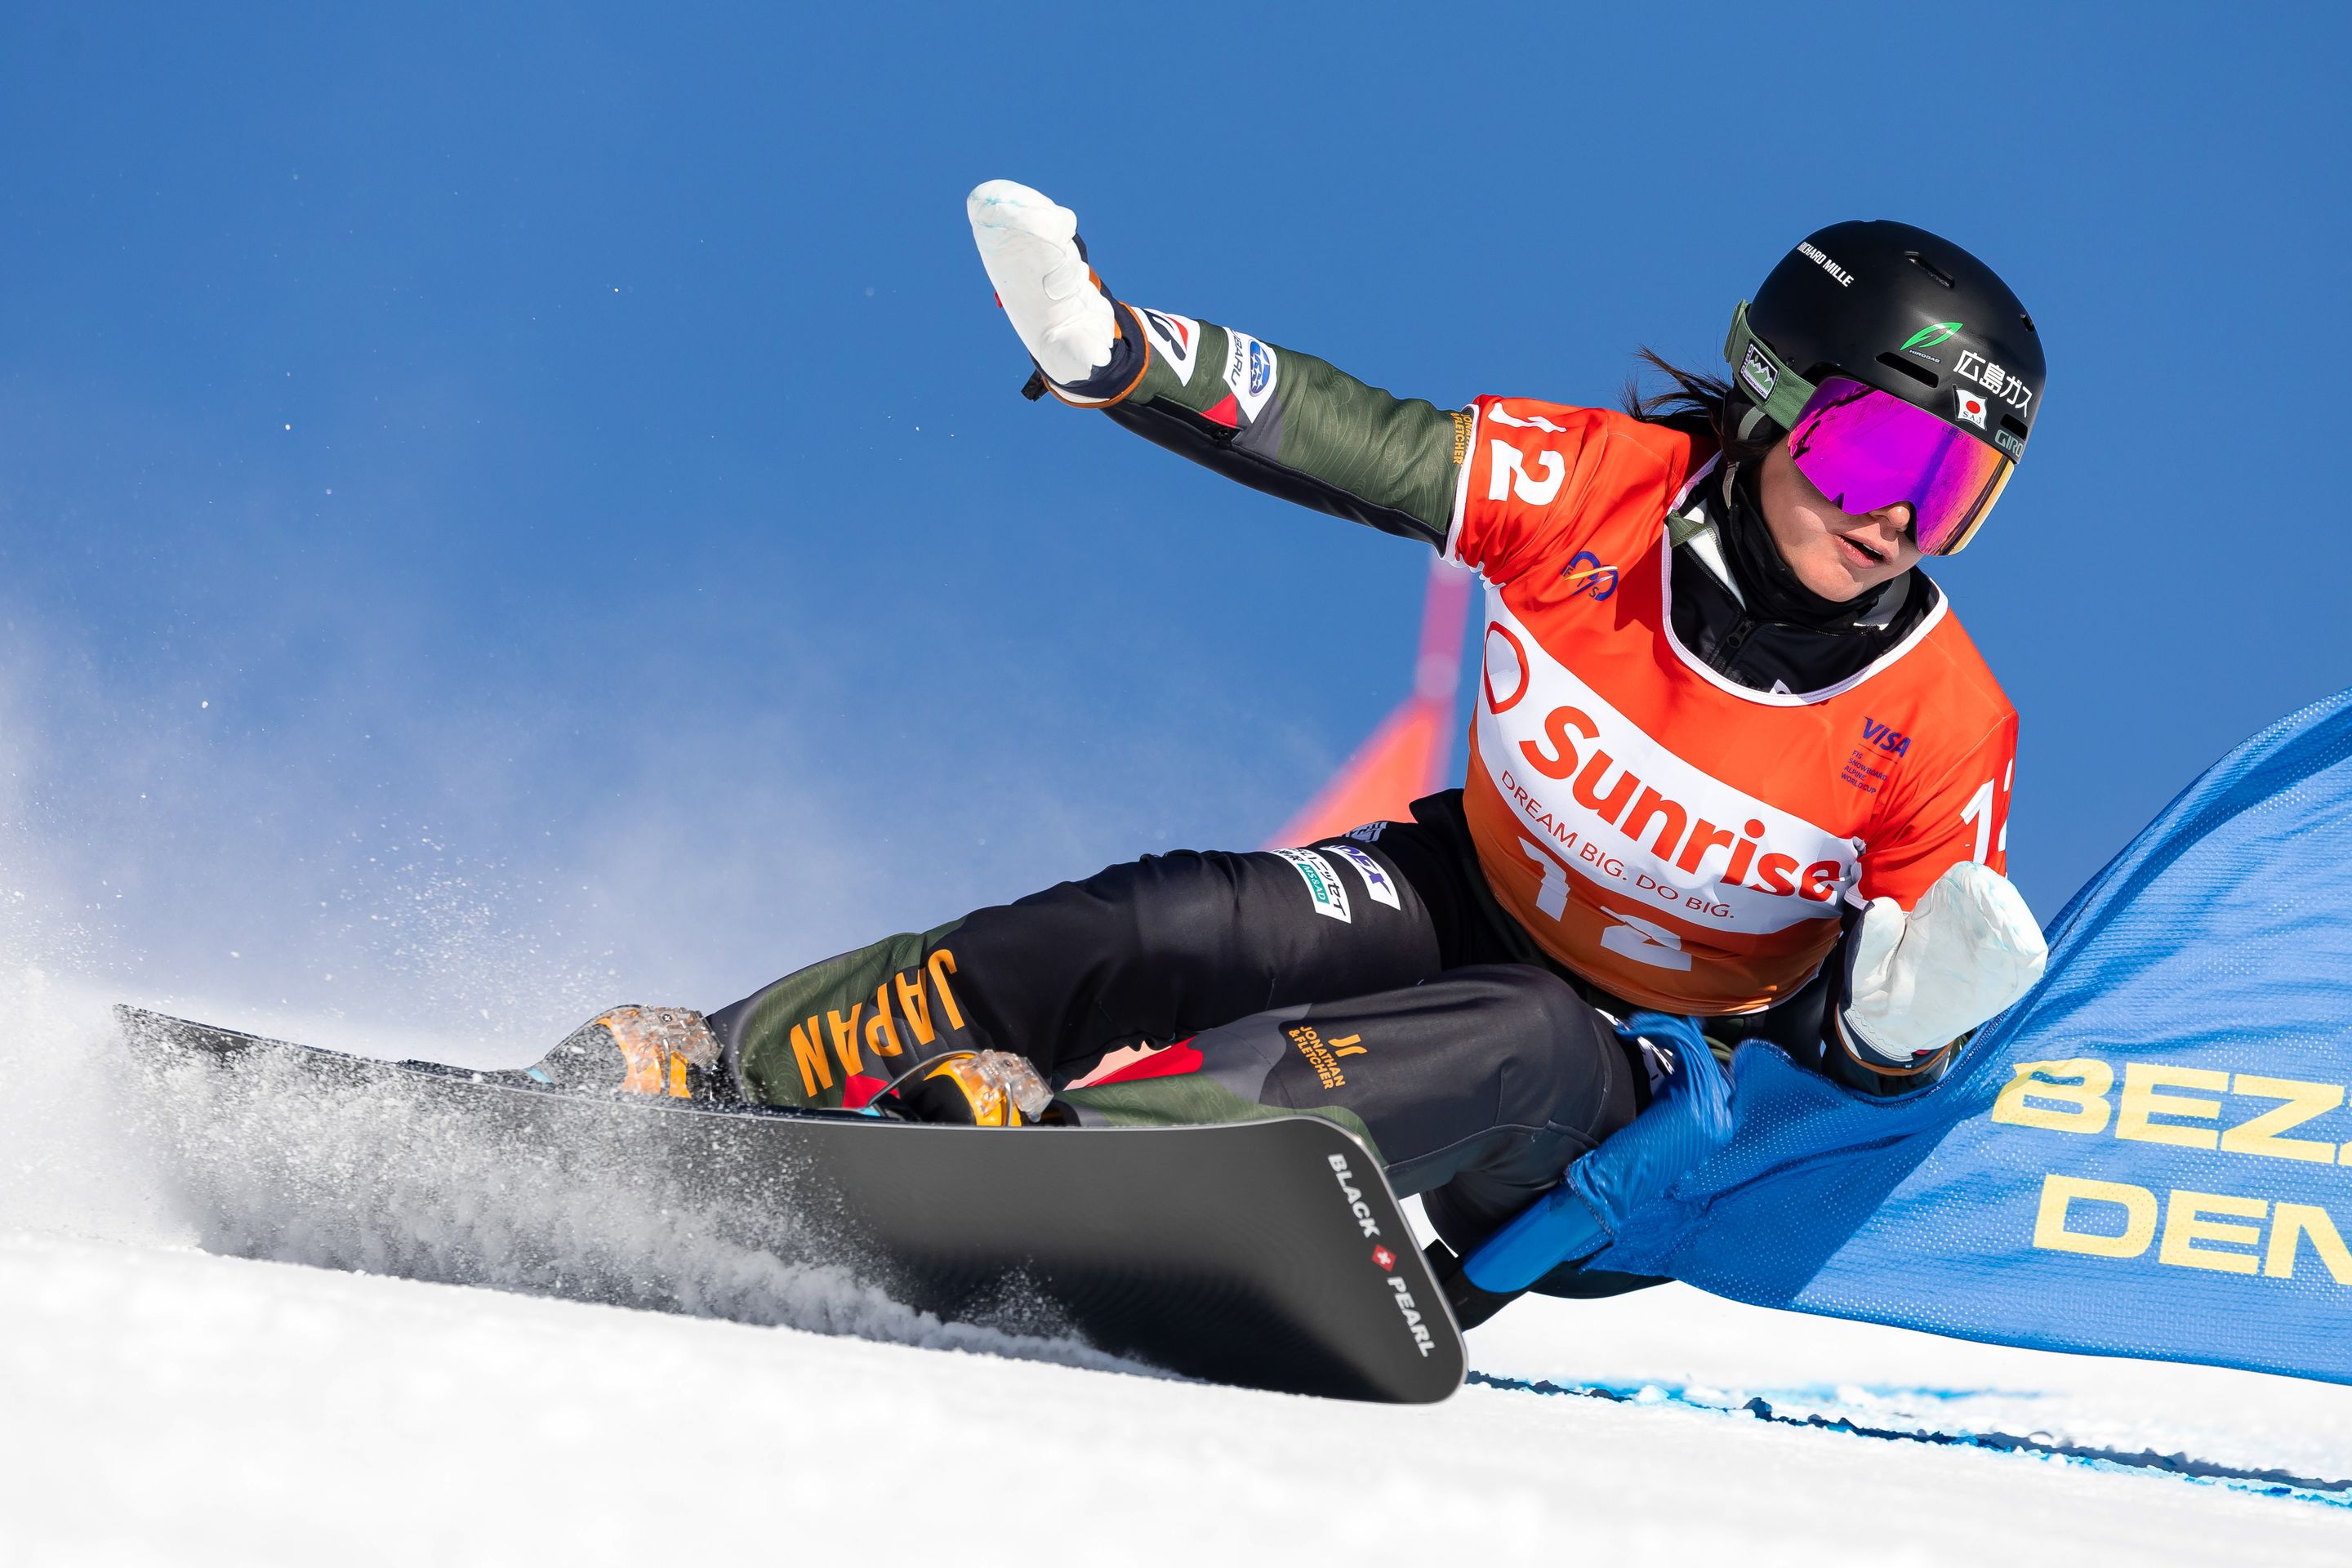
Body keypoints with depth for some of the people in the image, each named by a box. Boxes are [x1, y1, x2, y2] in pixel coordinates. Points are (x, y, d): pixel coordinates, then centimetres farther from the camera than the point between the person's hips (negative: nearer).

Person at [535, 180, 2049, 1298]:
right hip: (1464, 898, 2)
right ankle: (722, 1063, -13)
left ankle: (1069, 1134, -50)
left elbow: (1864, 1047, -11)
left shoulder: (1948, 730, -18)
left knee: (1524, 1052, -36)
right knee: (1165, 930, -22)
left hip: (1650, 1075, -2)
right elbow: (1339, 434, -14)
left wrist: (1911, 1019, -35)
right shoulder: (1604, 486, -17)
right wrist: (1107, 348, -28)